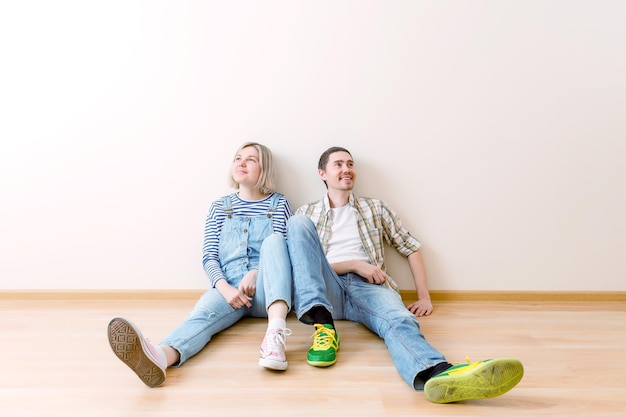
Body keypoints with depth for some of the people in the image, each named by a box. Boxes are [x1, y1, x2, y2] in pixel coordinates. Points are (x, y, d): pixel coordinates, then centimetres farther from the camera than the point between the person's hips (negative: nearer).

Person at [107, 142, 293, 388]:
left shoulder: (279, 204, 11)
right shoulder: (220, 207, 15)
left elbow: (281, 249, 1)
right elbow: (209, 257, 5)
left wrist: (254, 274, -19)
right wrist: (225, 288, -15)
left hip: (266, 291, -1)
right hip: (228, 288, 1)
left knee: (273, 240, -29)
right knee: (203, 311, -32)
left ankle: (275, 331, -49)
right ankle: (160, 356, -66)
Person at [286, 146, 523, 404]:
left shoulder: (375, 208, 21)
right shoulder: (307, 213, 18)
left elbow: (411, 247, 20)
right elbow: (303, 261, 6)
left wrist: (424, 297, 8)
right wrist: (355, 264, -6)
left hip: (367, 286, 1)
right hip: (328, 287, 0)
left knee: (399, 317, -35)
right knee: (297, 223, -22)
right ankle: (323, 325, -35)